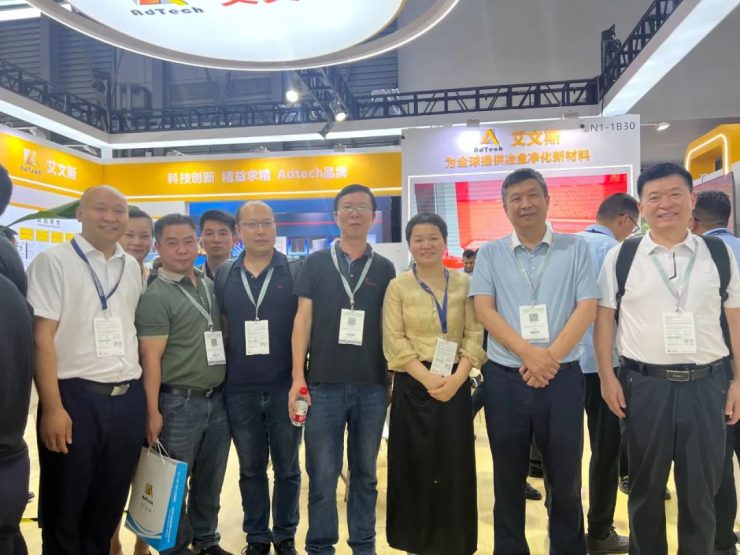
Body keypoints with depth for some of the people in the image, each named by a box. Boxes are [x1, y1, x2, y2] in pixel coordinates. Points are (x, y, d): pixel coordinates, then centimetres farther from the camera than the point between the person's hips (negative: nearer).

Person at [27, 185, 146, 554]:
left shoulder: (132, 268, 12)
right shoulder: (53, 261, -4)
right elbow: (41, 336, -9)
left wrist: (145, 396, 10)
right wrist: (52, 407, -15)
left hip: (129, 400, 5)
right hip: (76, 398, -4)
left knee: (109, 507, 16)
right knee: (63, 511, 10)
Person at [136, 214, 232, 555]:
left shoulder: (210, 286, 9)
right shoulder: (155, 296, -9)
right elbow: (151, 357, -13)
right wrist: (153, 411, -15)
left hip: (217, 399, 6)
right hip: (179, 403, -5)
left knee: (211, 479, 17)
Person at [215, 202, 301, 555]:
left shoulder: (296, 271, -2)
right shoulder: (223, 276, 5)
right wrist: (222, 375, 4)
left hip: (284, 387, -2)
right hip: (239, 391, 2)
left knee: (286, 467, 11)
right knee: (251, 469, 15)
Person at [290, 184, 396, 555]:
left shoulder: (384, 268, 6)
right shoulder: (316, 263, 2)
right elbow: (303, 319, 0)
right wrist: (298, 376, -6)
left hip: (372, 386, 2)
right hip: (324, 384, -1)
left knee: (365, 473, 13)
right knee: (322, 475, 6)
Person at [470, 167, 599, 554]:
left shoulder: (575, 249, 3)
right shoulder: (490, 253, 4)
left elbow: (587, 308, -3)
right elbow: (484, 310, -4)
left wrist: (551, 356, -13)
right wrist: (529, 353, -15)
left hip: (562, 377, 0)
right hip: (505, 378, 1)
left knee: (565, 477, 11)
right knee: (508, 479, 13)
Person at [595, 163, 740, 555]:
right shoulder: (620, 257, 0)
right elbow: (603, 319, 1)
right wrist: (607, 377, -4)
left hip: (707, 384, 1)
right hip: (644, 384, -1)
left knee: (701, 490, 14)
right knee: (646, 487, 14)